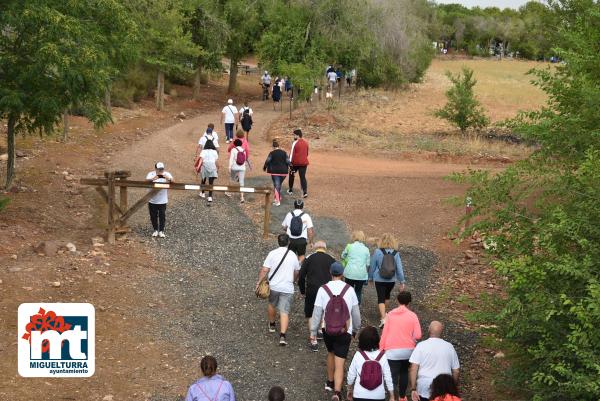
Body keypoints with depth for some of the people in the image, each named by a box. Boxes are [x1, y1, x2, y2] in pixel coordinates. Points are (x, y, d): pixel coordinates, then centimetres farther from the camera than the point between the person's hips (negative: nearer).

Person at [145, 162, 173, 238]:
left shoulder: (167, 174, -5)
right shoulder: (151, 174, -7)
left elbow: (172, 181, -19)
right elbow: (147, 180, -24)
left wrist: (169, 179, -44)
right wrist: (152, 179, -47)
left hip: (163, 200, 0)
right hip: (152, 200, 0)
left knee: (162, 216, 3)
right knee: (153, 216, 10)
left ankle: (161, 231, 17)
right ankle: (155, 230, 26)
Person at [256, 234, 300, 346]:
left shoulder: (272, 253, -7)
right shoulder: (293, 255, 1)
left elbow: (264, 270, -11)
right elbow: (297, 272, 15)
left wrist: (259, 282, -3)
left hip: (273, 286, 0)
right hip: (287, 288, 0)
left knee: (272, 304, 27)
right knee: (284, 312, -3)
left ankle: (272, 325, 45)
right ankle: (282, 336, -16)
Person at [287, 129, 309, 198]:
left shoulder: (295, 143, -11)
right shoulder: (306, 143, 7)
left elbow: (292, 153, -12)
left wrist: (290, 163, -7)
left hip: (295, 163, -4)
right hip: (304, 163, 4)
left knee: (291, 175, 18)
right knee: (303, 177, 2)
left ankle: (291, 190, 26)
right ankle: (305, 191, -14)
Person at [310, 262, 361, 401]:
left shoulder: (323, 290, -8)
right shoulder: (349, 290, -5)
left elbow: (317, 312, -6)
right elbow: (356, 312, 4)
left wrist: (313, 332, 3)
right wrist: (355, 329, 19)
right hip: (345, 331, -1)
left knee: (330, 353, 27)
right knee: (339, 363, -2)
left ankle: (330, 383, 40)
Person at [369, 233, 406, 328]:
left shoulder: (378, 252, -12)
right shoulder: (396, 254, -6)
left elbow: (372, 266, -3)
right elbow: (399, 268, -4)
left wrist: (370, 277, 13)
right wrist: (402, 282, 4)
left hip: (379, 280, -3)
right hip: (391, 280, 3)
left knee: (381, 299, 0)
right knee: (387, 296, 26)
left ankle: (383, 318, -15)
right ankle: (383, 313, 44)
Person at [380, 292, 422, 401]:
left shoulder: (390, 314, -4)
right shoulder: (412, 315, -5)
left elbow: (384, 333, -2)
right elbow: (418, 335, -9)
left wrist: (381, 348, 6)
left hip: (392, 351, -2)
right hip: (408, 350, 2)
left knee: (393, 376, -5)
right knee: (404, 372, 24)